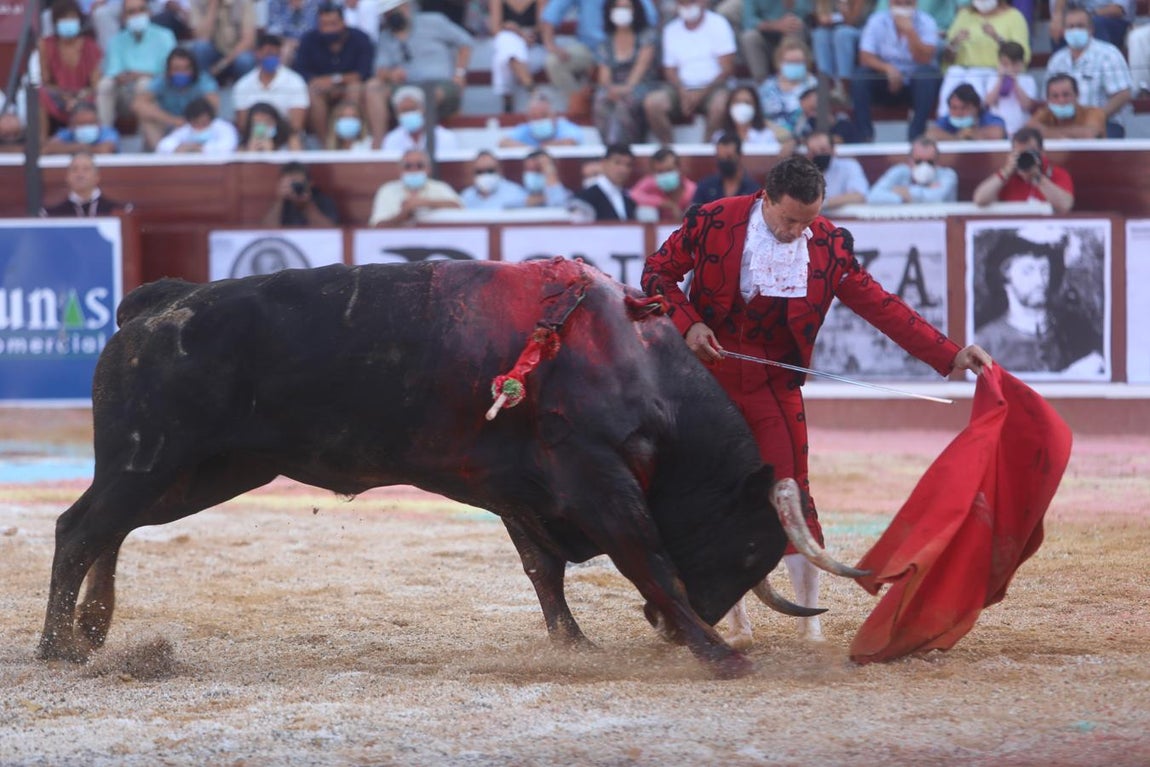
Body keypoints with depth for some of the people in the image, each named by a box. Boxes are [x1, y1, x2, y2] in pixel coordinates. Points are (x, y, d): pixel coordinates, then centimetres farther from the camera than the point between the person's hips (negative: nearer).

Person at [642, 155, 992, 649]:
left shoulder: (828, 246, -8)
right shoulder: (713, 222, -13)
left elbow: (879, 305, -5)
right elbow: (657, 273, -1)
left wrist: (950, 355, -10)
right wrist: (687, 324, -17)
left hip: (773, 385, 1)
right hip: (708, 377, -1)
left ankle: (810, 625, 0)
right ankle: (736, 622, 12)